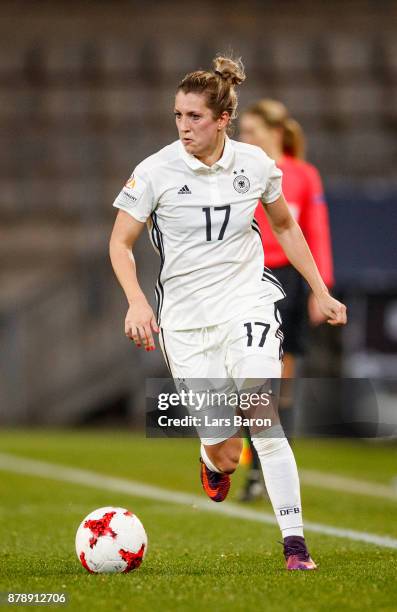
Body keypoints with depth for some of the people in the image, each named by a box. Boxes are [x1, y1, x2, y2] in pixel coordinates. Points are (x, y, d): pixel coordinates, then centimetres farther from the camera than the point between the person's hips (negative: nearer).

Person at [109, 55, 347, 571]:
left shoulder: (256, 164, -2)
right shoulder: (155, 171, -8)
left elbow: (285, 226, 15)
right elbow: (120, 243, -1)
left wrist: (321, 291, 15)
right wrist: (137, 302, -17)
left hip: (247, 304, 0)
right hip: (185, 319, 0)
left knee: (265, 423, -19)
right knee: (223, 451, -2)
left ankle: (294, 543, -11)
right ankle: (214, 462, 38)